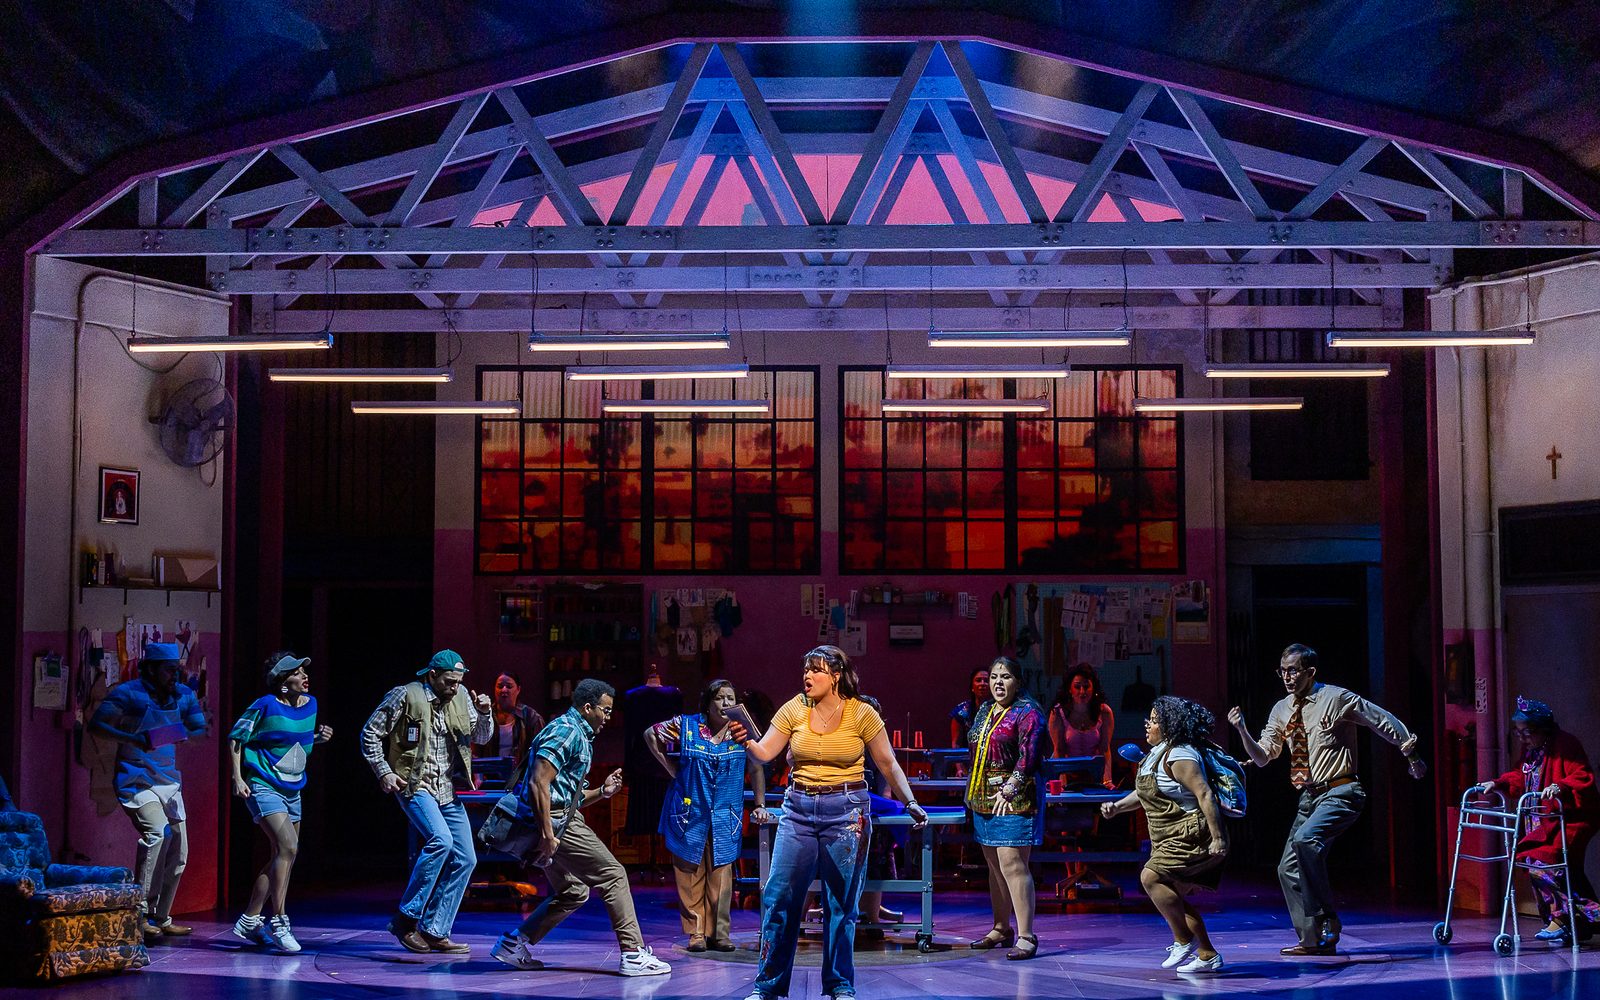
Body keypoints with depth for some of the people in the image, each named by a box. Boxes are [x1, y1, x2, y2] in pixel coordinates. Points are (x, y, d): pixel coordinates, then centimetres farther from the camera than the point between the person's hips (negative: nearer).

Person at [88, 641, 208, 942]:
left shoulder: (183, 695, 7)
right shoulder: (127, 693, -9)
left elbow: (199, 728, 17)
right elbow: (96, 724, -12)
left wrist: (183, 734, -8)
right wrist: (134, 739, -26)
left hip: (168, 779, 7)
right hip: (136, 779, -7)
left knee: (177, 852, 8)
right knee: (158, 831, -28)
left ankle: (161, 918, 22)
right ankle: (141, 914, -22)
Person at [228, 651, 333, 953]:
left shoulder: (310, 704, 6)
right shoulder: (266, 705, -14)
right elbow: (236, 738, -6)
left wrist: (319, 738, 0)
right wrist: (237, 777, -13)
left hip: (292, 790, 8)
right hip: (263, 787, -8)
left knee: (282, 858, 11)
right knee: (288, 847, -21)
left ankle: (249, 922, 23)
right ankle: (278, 923, -17)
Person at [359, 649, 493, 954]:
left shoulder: (461, 698, 8)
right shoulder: (405, 696, -8)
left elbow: (482, 737, 12)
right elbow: (370, 733, -3)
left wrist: (484, 714, -8)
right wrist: (383, 771, -11)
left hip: (448, 790, 7)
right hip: (414, 785, -7)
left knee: (465, 860, 1)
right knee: (440, 839, -29)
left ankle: (434, 932, 8)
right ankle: (406, 918, -18)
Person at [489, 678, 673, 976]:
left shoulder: (580, 736, 21)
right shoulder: (566, 730, -12)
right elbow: (539, 782, -22)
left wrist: (602, 791, 9)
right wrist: (547, 835, -25)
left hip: (559, 819, 10)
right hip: (554, 821, -10)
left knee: (573, 891, 18)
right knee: (614, 876, -6)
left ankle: (514, 943, 17)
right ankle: (633, 954, -6)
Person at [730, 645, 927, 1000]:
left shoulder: (861, 714, -5)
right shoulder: (794, 709, 2)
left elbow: (888, 764, 1)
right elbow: (764, 752, -2)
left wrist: (911, 803, -6)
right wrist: (747, 741, -23)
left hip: (846, 811, -2)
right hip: (799, 809, 2)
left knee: (841, 901, 4)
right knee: (779, 895, -1)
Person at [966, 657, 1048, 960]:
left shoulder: (1027, 713, -7)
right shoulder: (984, 712, 17)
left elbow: (1028, 756, -17)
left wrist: (1009, 789, -24)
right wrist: (973, 790, 17)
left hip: (1015, 798, -8)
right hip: (984, 798, 8)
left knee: (1012, 864, -14)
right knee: (994, 865, 14)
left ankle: (1026, 936, -14)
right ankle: (1000, 929, 24)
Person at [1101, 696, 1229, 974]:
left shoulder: (1178, 756, -17)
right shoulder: (1156, 755, 14)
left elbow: (1204, 794, -24)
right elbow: (1143, 793, 24)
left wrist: (1218, 838, -28)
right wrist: (1117, 806, 6)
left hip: (1193, 836, -11)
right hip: (1174, 839, 11)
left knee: (1150, 877, -19)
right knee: (1173, 898, 10)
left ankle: (1184, 941, -9)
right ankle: (1208, 955, 16)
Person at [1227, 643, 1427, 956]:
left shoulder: (1336, 698, -9)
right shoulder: (1281, 710, 9)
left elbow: (1384, 721, 1)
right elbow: (1262, 757, 9)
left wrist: (1410, 753, 6)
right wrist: (1242, 730, -8)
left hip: (1341, 792, -8)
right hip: (1310, 797, 8)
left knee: (1305, 839, -31)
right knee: (1289, 868, 3)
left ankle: (1328, 919, -20)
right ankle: (1313, 939, 11)